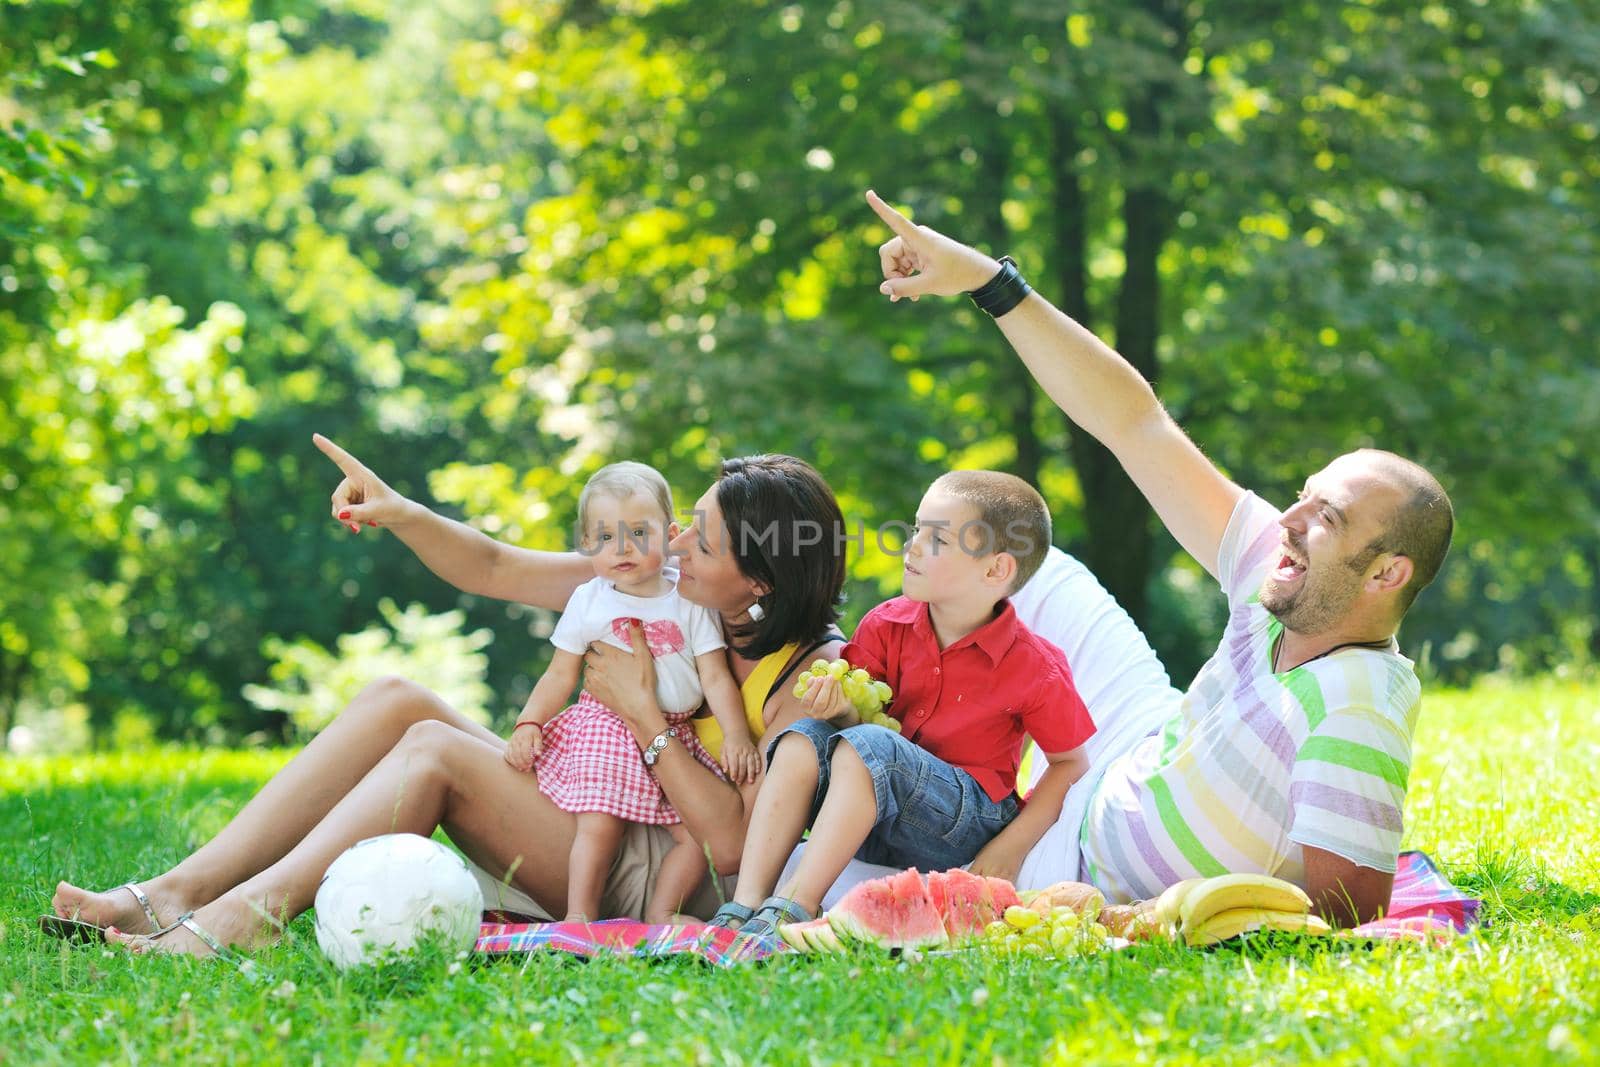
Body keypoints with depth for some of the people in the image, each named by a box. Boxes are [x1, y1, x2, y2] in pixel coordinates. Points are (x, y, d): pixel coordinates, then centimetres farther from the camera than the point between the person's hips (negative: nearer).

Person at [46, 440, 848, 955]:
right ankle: (180, 891, -20)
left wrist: (642, 712, -21)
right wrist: (401, 515, -8)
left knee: (436, 749, -23)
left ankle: (248, 914, -31)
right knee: (397, 701, -9)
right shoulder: (655, 586, 3)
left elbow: (732, 845, -24)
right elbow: (495, 570, 9)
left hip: (656, 879, -8)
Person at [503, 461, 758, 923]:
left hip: (675, 735, 2)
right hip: (605, 729, -2)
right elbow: (560, 675, 8)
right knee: (599, 826, -18)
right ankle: (579, 917, -10)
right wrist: (528, 723, -6)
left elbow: (715, 678, 2)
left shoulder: (690, 603, 4)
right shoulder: (588, 601, 4)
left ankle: (661, 912, 2)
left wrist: (736, 734, -12)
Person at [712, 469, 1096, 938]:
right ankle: (744, 908, -30)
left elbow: (1072, 763, -3)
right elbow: (861, 715, 4)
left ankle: (795, 909, -37)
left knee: (868, 744, -31)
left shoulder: (1033, 668, -11)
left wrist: (1012, 847, -11)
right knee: (803, 738, -21)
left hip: (967, 829, -5)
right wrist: (843, 709, -21)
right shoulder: (886, 626, 2)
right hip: (876, 827, 5)